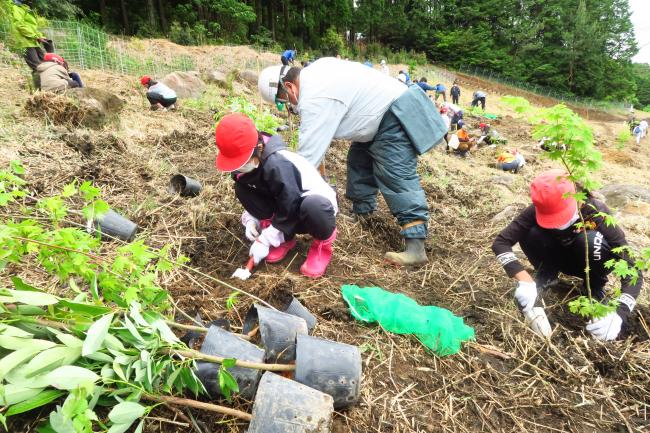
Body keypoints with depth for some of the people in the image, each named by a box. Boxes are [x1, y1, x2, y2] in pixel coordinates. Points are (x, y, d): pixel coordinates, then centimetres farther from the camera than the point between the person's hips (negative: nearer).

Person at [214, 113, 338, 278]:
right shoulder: (249, 164, -8)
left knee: (313, 207, -45)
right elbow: (252, 197, 8)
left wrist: (264, 240, -23)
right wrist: (251, 220, -10)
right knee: (241, 188, -10)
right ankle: (285, 238, -2)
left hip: (317, 203, -7)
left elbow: (289, 210, -29)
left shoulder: (277, 165, -32)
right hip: (284, 204, 8)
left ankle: (323, 244, -9)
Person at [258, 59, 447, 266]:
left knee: (397, 178, -16)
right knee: (359, 159, 17)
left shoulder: (313, 100, -24)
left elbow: (308, 155, -25)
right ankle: (362, 211, 29)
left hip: (395, 118, -11)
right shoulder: (315, 69, 6)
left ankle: (416, 247, -19)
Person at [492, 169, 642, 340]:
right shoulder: (539, 211, -29)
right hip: (559, 257, 1)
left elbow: (632, 270, -33)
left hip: (587, 263, -1)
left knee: (591, 241, -36)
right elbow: (501, 242, -30)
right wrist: (525, 281, -42)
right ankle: (546, 274, -1)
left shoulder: (597, 213, -33)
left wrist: (618, 314, -47)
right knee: (531, 232, -31)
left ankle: (596, 285, -5)